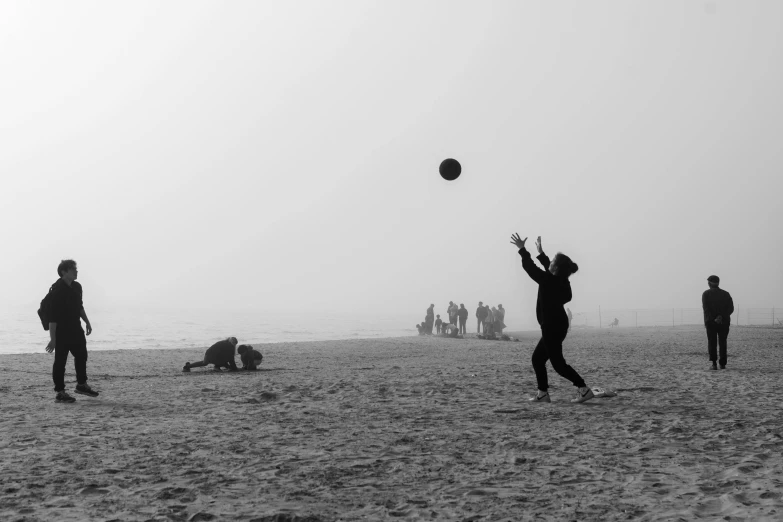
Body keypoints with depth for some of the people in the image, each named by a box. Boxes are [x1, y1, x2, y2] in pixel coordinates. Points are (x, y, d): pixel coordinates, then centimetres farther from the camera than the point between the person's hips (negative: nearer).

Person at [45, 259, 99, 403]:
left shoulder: (77, 286, 5)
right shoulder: (57, 290, -20)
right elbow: (53, 316, -22)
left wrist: (87, 322, 20)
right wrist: (52, 338, -23)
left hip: (75, 329, 9)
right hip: (61, 330, -9)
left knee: (81, 355, 18)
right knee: (60, 360, -1)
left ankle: (81, 384, 34)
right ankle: (59, 392, 8)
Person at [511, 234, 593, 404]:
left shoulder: (549, 281, -18)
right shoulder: (560, 281, 6)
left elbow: (530, 267, -14)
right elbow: (548, 270, 25)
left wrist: (522, 249, -5)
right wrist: (540, 252, 35)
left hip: (552, 327, -10)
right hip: (556, 327, 10)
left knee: (557, 362, -7)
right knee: (537, 358, 14)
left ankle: (584, 389, -9)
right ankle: (543, 393, 14)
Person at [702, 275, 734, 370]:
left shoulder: (706, 294, 0)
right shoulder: (726, 294, 8)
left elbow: (705, 308, -14)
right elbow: (731, 308, -5)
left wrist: (713, 319, -19)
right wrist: (721, 316, -14)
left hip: (710, 322, -2)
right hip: (724, 322, 2)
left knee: (712, 343, 5)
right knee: (722, 343, 13)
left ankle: (714, 363, -10)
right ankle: (722, 364, 7)